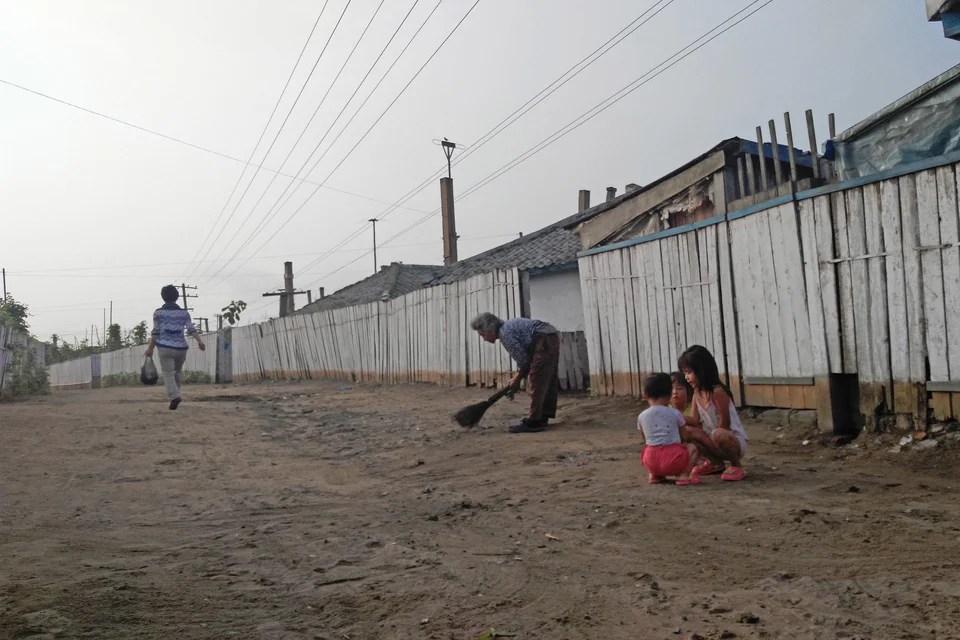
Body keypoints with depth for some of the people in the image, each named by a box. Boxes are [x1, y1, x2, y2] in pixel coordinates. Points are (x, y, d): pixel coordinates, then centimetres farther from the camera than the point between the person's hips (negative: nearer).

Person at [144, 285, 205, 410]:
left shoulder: (158, 313, 2)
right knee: (177, 372, 18)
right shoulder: (184, 313, 7)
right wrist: (200, 341, -13)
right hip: (181, 348, 2)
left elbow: (156, 332, -1)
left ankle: (174, 396, -23)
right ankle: (175, 394, 21)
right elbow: (191, 329, -6)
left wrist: (150, 348, 4)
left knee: (168, 373, -4)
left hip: (165, 347, -2)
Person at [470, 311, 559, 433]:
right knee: (547, 381, 16)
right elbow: (522, 354, 23)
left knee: (536, 382, -7)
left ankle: (533, 422, -6)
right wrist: (517, 378, 21)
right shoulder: (508, 326, 18)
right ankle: (543, 417, 26)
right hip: (553, 337, 10)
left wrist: (517, 379, 5)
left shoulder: (505, 334, -12)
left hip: (544, 340, -10)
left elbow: (523, 359, -11)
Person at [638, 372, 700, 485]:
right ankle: (683, 475, 1)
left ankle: (653, 475, 14)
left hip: (650, 461, 3)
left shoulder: (641, 416, 9)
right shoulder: (674, 413, 5)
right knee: (692, 447, 22)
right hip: (672, 458, -3)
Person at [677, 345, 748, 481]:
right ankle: (716, 463, 11)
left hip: (735, 441, -8)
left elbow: (724, 425, -21)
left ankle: (736, 465, -10)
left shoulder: (717, 392, -22)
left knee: (718, 434, -39)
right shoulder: (697, 393, 2)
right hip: (713, 441, 8)